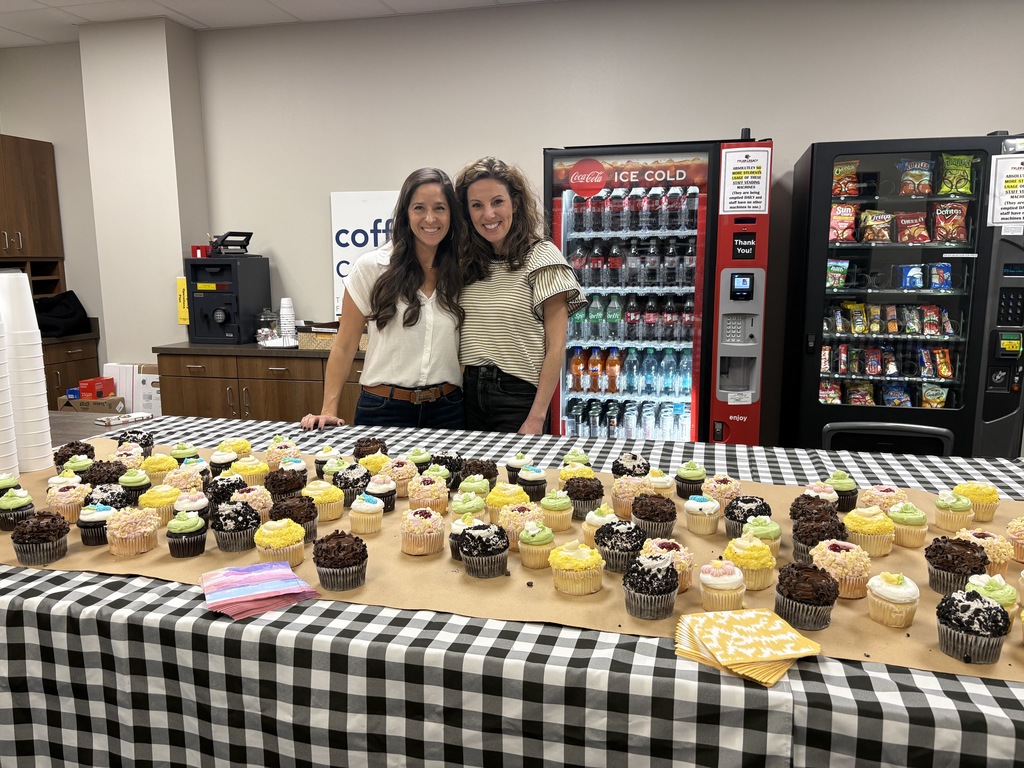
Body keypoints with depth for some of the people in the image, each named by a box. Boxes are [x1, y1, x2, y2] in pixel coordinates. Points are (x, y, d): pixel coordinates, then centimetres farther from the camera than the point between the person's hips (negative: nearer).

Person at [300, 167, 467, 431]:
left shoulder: (461, 273, 4)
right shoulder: (371, 267, -4)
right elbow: (344, 346, -1)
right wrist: (329, 411, -6)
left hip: (447, 410, 2)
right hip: (384, 409, -2)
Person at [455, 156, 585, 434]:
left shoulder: (541, 256, -9)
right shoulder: (469, 263, 7)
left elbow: (556, 348, -12)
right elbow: (466, 338, 11)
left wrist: (536, 418, -16)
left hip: (518, 395, -5)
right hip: (470, 393, 5)